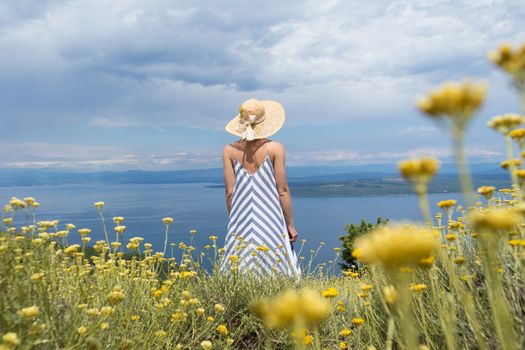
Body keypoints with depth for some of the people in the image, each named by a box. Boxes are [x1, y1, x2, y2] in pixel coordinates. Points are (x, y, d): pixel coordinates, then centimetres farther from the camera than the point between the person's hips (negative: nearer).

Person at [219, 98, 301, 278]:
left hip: (241, 222, 3)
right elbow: (282, 190, -5)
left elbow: (230, 192, 2)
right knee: (276, 270, 7)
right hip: (270, 220, -2)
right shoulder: (275, 148, -7)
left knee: (239, 272, 10)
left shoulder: (230, 150, 0)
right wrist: (290, 224, 4)